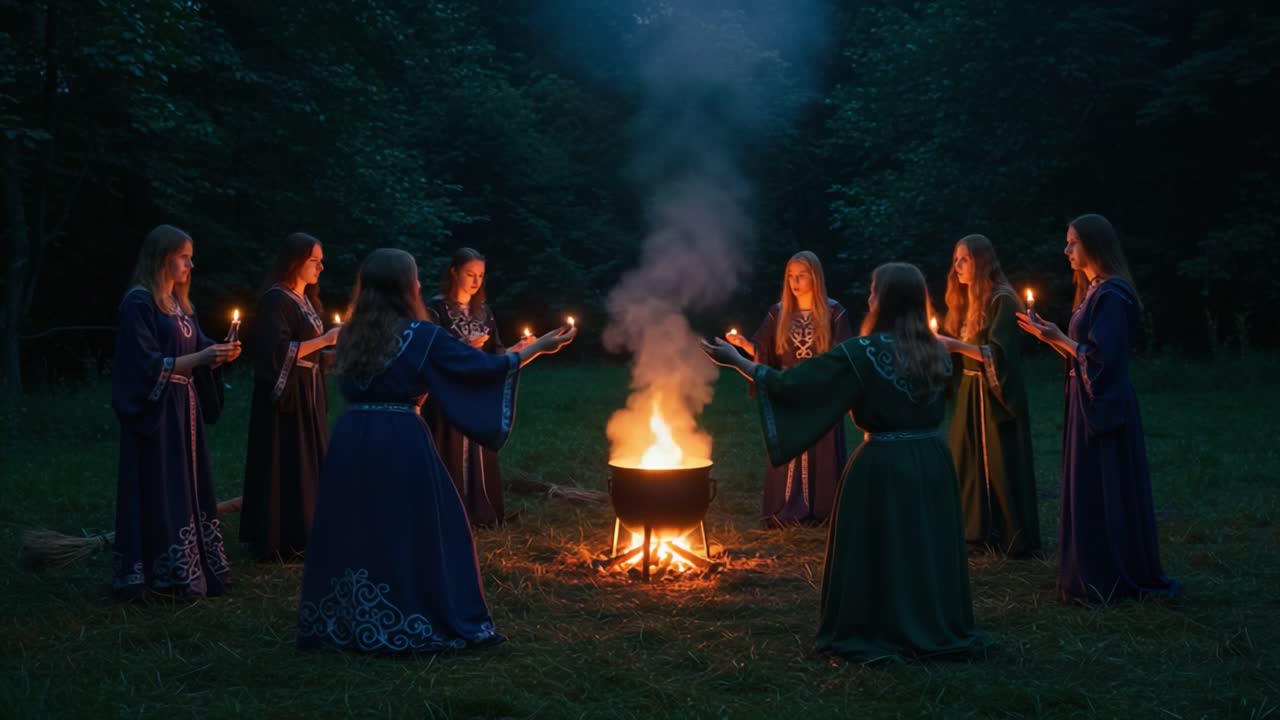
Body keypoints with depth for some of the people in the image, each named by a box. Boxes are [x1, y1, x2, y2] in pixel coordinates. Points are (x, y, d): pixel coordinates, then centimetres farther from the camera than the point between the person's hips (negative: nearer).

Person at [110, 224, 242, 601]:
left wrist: (220, 352, -6)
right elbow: (146, 364, -18)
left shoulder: (179, 301, 15)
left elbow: (196, 349, 15)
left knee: (189, 487, 10)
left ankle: (189, 570, 17)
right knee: (160, 491, -4)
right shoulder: (139, 302, -12)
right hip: (156, 411, -9)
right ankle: (162, 577, 2)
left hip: (185, 409, 9)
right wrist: (200, 358, -21)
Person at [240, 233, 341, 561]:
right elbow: (279, 351, -23)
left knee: (307, 464, 11)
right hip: (286, 395, -9)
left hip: (309, 394, 9)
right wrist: (325, 339, -22)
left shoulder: (306, 299, 13)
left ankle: (299, 534, 19)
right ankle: (277, 540, 3)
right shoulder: (275, 299, -14)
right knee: (285, 467, -5)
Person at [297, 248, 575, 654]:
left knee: (352, 533, 12)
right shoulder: (420, 335, -6)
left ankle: (346, 624, 18)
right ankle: (423, 623, 10)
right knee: (417, 532, 5)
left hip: (350, 441, 5)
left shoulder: (351, 335, 9)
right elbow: (482, 367, -2)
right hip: (401, 443, -5)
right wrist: (539, 347, 8)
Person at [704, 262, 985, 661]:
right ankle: (938, 631, 23)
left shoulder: (861, 353, -13)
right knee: (927, 547, 14)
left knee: (876, 550, 7)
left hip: (883, 464, -5)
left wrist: (736, 361, 0)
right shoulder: (936, 351, 4)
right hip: (932, 461, 5)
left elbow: (792, 382, -10)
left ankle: (874, 633, 14)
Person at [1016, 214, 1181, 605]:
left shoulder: (1112, 295, -17)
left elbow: (1102, 356, -22)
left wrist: (1058, 339, -23)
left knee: (1101, 493, -3)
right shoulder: (1093, 290, 13)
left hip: (1104, 406, -10)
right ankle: (1097, 575, 23)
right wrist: (1048, 332, 10)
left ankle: (1107, 581, 6)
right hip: (1089, 401, 10)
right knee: (1090, 491, 14)